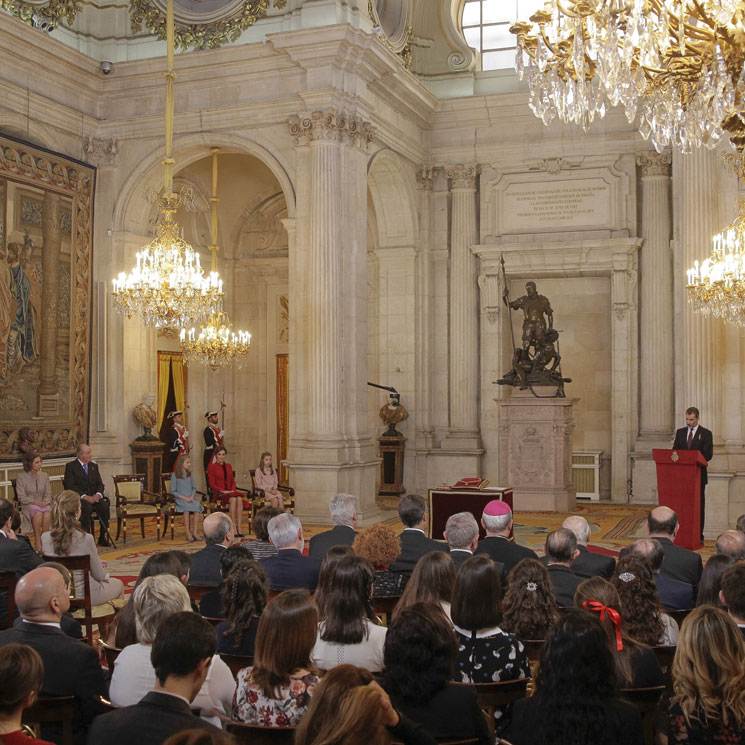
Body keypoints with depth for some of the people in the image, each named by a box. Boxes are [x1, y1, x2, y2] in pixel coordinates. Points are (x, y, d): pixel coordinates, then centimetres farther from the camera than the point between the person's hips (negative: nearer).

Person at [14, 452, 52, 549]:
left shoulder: (44, 476, 11)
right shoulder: (21, 477, 0)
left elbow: (48, 495, 11)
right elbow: (21, 497, -5)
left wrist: (45, 502, -12)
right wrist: (35, 502, -19)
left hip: (43, 504, 3)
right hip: (28, 505, -3)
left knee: (47, 511, -33)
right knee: (38, 511, -36)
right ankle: (37, 540, -27)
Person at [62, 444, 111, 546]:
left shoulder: (94, 465, 18)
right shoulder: (70, 466, 1)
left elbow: (100, 483, 13)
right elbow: (70, 486, -9)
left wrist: (98, 494, -9)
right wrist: (84, 496, -20)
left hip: (94, 497, 4)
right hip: (78, 498, -4)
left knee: (105, 506, -26)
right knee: (87, 507, -36)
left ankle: (102, 537, -17)